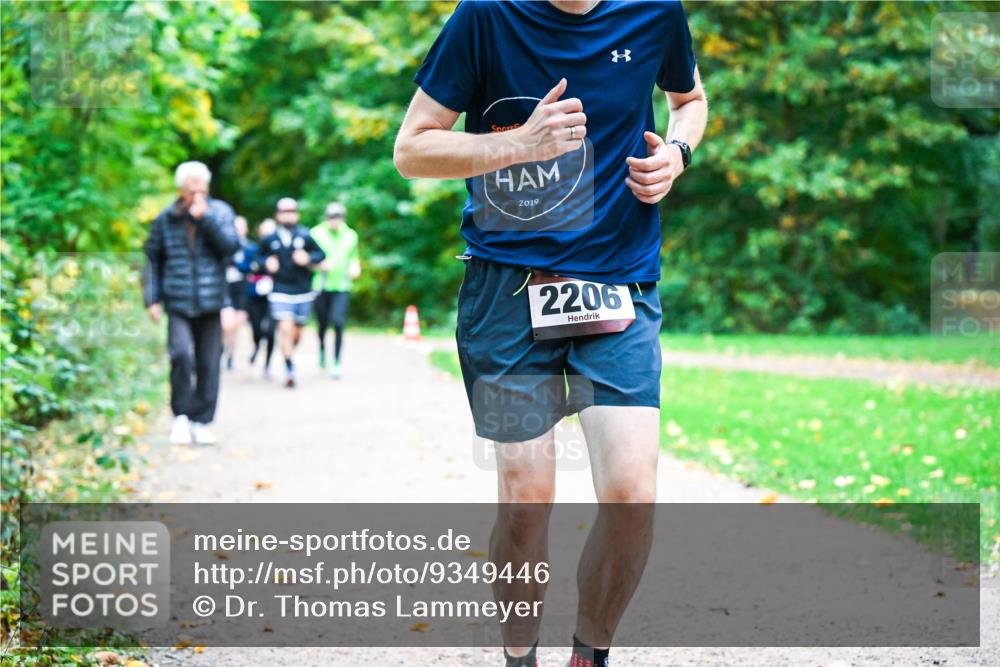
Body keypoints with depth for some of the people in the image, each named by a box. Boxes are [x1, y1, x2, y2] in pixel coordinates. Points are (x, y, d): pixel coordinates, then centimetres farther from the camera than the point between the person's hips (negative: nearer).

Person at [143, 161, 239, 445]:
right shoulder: (165, 220, 6)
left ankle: (201, 421, 13)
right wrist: (152, 299, 7)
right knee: (181, 355, -18)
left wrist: (205, 218, -14)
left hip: (210, 304, 1)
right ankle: (181, 416, -2)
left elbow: (230, 245, -11)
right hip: (178, 304, -1)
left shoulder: (220, 212, 4)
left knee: (208, 363, 2)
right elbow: (153, 259, 12)